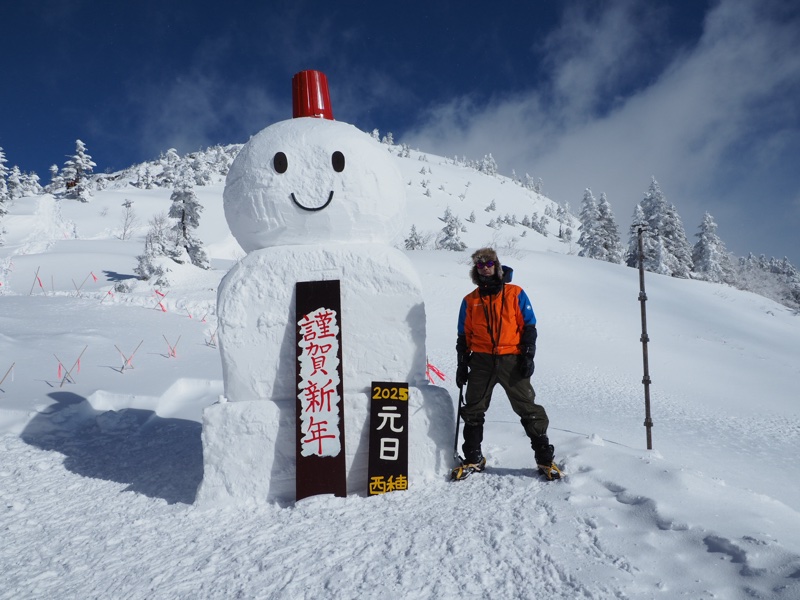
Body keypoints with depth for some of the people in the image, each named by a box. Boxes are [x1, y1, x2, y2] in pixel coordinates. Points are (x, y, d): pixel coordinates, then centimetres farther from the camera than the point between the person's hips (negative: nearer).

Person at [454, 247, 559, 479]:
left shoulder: (515, 294, 4)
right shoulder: (470, 301, 10)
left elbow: (529, 327, 4)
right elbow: (464, 336, 14)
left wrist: (528, 355, -6)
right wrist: (462, 365, 8)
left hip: (512, 360, -2)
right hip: (481, 361, 3)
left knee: (529, 409, -2)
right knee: (473, 410, 5)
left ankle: (545, 458, 10)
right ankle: (473, 459, 18)